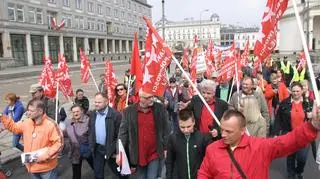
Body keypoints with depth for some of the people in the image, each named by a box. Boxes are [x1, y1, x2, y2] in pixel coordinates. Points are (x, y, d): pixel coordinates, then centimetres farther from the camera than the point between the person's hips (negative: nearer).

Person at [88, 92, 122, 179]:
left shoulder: (115, 114, -18)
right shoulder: (92, 114, 1)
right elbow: (90, 131, 12)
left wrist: (116, 151, -14)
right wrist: (91, 145, 7)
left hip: (111, 149, -5)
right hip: (97, 149, 5)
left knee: (116, 172, 15)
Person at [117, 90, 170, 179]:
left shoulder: (160, 108, -7)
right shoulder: (129, 111, -6)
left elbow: (166, 130, 0)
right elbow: (123, 133, -3)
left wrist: (166, 148, 0)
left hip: (155, 155, -1)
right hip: (138, 156, 1)